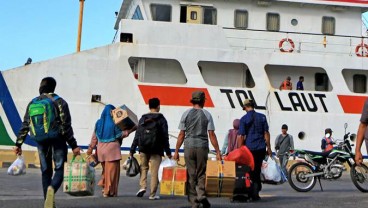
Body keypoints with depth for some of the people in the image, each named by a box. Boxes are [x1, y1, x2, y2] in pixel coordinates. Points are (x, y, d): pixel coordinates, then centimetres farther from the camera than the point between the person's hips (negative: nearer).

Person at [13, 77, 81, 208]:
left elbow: (25, 126, 5)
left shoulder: (32, 103, 7)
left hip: (41, 141, 3)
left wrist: (18, 144, 11)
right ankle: (52, 188, -30)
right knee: (59, 169, 2)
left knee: (46, 171, 12)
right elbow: (66, 126, -8)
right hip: (57, 140, -3)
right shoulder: (60, 102, -4)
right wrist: (73, 145, -6)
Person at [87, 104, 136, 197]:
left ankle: (104, 187, 13)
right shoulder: (114, 123, -9)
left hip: (101, 150, 5)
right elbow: (121, 134, -6)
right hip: (112, 149, -5)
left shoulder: (99, 123, 6)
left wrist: (90, 148, 17)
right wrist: (131, 129, 0)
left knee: (105, 170, 19)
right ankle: (109, 191, 2)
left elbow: (94, 137, 10)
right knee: (112, 170, 1)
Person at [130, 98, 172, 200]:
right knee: (154, 172, 2)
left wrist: (132, 150, 7)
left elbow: (137, 135, 3)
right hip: (156, 150, -2)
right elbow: (165, 137, -3)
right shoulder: (161, 119, -1)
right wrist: (168, 152, 2)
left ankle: (142, 187, 0)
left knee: (143, 167, 18)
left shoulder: (143, 118, 6)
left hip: (143, 149, 2)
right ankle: (152, 194, 4)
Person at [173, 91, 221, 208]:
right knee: (201, 174, 11)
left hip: (189, 147, 1)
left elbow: (181, 134, 1)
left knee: (191, 175, 6)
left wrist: (176, 151, 6)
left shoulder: (186, 114, 3)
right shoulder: (206, 114, 1)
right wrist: (217, 152, 0)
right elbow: (211, 135, -4)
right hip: (202, 147, -1)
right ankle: (201, 195, -9)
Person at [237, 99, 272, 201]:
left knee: (251, 170, 8)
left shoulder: (243, 119, -4)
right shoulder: (262, 117, 3)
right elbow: (266, 133, 2)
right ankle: (255, 192, 10)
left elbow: (240, 136, -6)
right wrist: (269, 148, 8)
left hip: (249, 148, -2)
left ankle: (253, 193, 7)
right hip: (261, 148, 2)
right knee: (257, 170, 11)